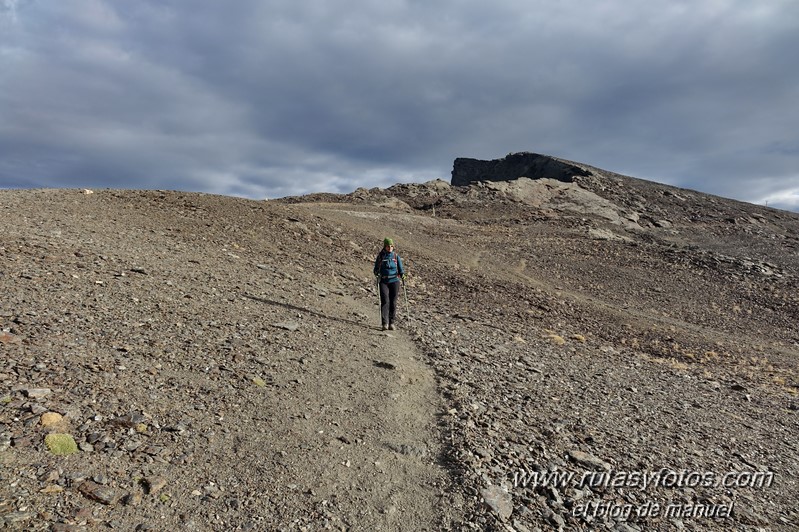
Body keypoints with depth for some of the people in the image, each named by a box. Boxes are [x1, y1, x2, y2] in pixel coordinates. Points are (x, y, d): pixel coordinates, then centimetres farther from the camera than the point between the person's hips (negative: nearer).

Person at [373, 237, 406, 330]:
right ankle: (385, 323, -14)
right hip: (383, 281, -1)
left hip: (394, 281, 1)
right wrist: (377, 274, -12)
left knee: (393, 302, 1)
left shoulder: (396, 256, 8)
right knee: (385, 301, -13)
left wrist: (402, 275, -9)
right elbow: (376, 268, 8)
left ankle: (391, 322, 11)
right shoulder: (380, 256, 5)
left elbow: (400, 268, 10)